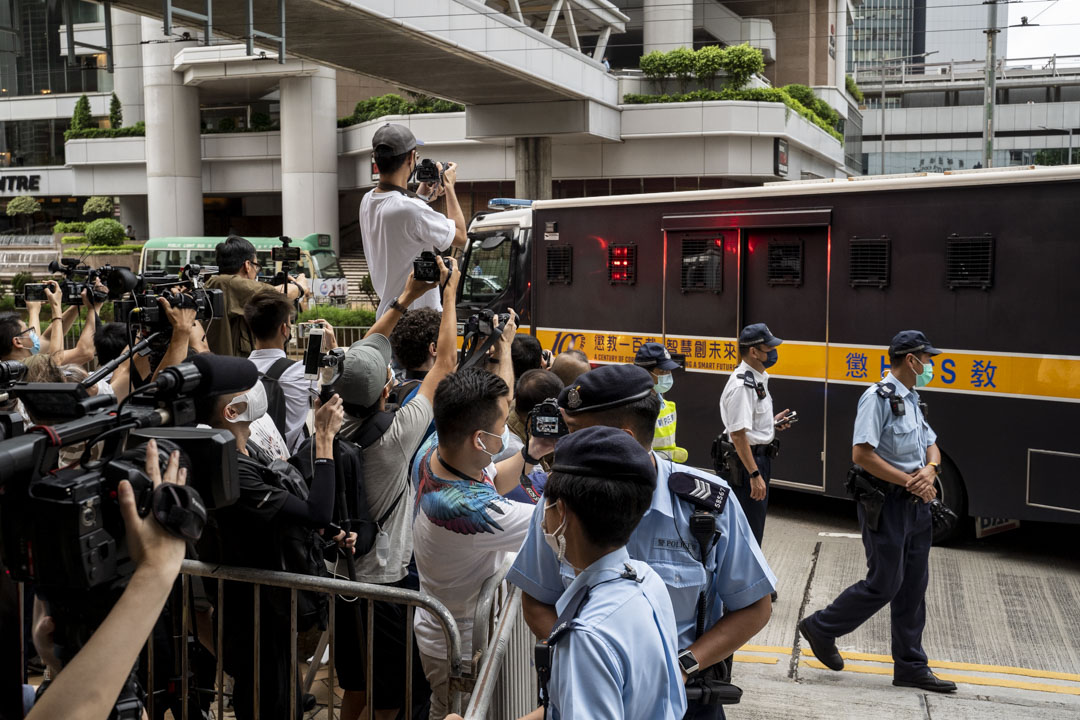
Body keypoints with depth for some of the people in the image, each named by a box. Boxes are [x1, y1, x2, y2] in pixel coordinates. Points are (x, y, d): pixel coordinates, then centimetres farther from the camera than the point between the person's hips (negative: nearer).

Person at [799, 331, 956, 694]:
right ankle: (821, 628, 14)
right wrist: (910, 482, -19)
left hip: (915, 504, 9)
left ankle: (910, 667, 19)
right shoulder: (878, 397, -15)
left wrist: (930, 470, -8)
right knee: (883, 584, -5)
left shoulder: (911, 400, 15)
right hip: (886, 504, -9)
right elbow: (861, 454, -23)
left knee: (913, 587, 11)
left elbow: (931, 446, 16)